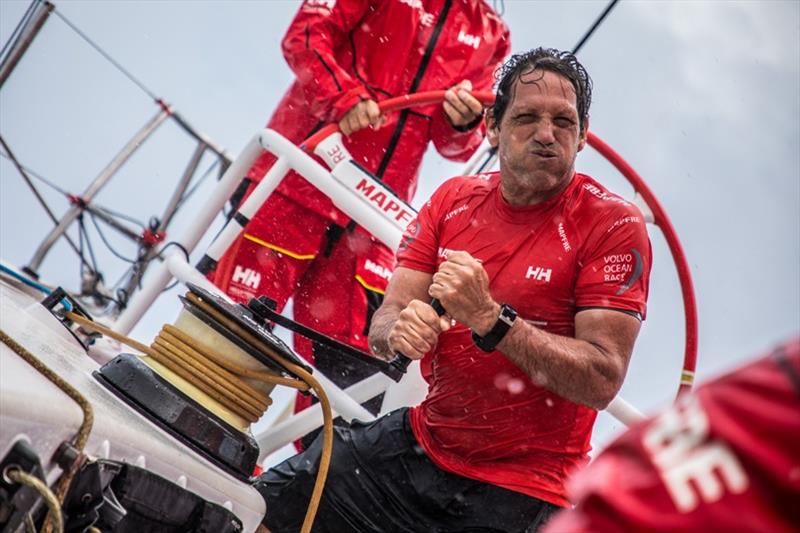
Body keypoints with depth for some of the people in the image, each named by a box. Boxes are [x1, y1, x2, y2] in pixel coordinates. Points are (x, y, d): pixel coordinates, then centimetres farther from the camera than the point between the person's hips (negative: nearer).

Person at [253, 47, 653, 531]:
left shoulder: (614, 225, -13)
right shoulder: (455, 198, 3)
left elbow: (602, 381, -21)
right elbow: (382, 327, -1)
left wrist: (490, 319, -31)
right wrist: (401, 328, -25)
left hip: (519, 494, -5)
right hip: (419, 446, 5)